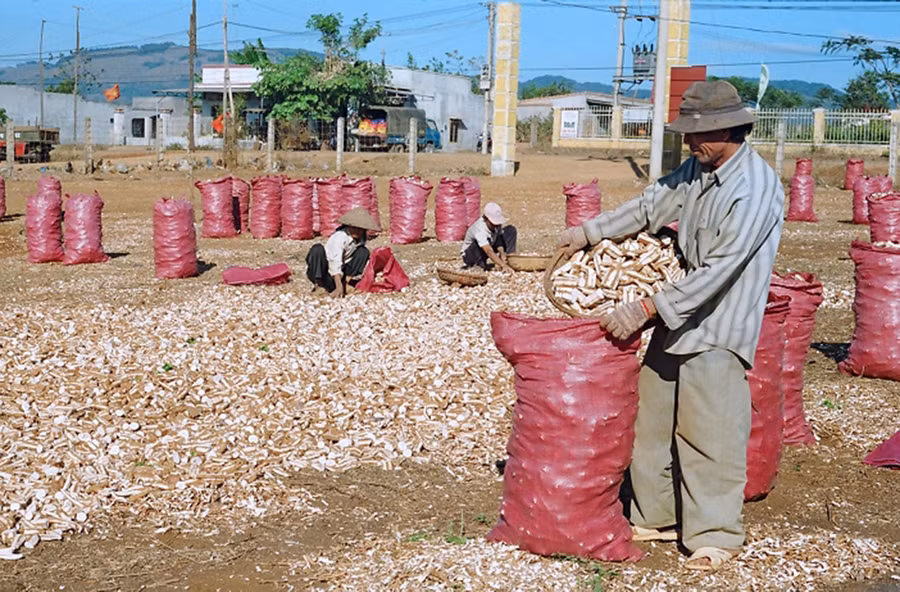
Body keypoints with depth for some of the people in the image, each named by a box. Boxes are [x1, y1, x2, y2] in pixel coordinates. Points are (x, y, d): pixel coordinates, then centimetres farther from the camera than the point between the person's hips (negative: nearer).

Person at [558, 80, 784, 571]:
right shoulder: (696, 169, 5)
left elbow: (719, 269, -25)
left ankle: (714, 535, 12)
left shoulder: (756, 188, -19)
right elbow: (650, 206, 19)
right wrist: (591, 231, 12)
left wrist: (648, 308, -26)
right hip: (675, 319, 8)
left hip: (717, 331, -8)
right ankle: (655, 517, 28)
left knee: (710, 435, -3)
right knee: (652, 424, 13)